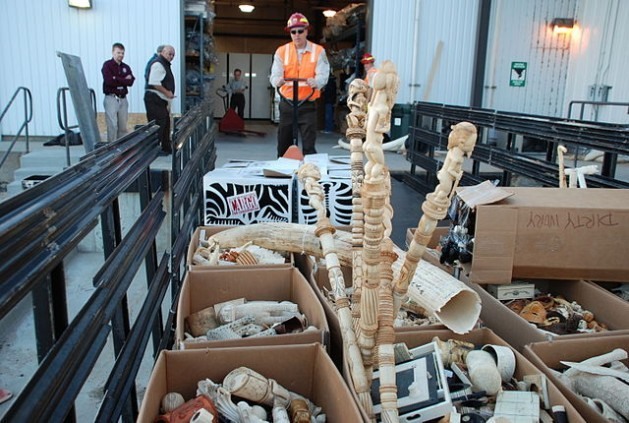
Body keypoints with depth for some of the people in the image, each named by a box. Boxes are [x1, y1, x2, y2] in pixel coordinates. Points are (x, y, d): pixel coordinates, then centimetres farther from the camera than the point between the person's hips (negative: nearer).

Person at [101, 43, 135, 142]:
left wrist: (117, 79, -9)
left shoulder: (126, 67, 14)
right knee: (112, 125, -8)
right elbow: (109, 81, -15)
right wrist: (124, 80, -5)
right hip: (111, 98, -5)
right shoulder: (107, 65, -1)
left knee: (123, 126, 6)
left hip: (123, 98, 5)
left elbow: (131, 81, 1)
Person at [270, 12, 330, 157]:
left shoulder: (318, 51, 0)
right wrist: (278, 80, -32)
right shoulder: (281, 51, 3)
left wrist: (315, 81, -35)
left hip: (308, 105, -2)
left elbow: (323, 76, -11)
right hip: (287, 104, 2)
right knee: (283, 145, 9)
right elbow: (274, 75, -7)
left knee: (309, 146, -7)